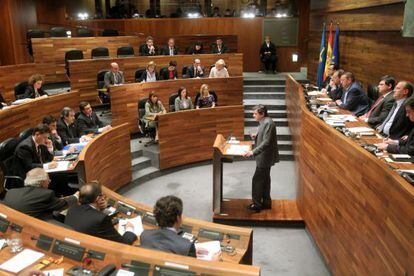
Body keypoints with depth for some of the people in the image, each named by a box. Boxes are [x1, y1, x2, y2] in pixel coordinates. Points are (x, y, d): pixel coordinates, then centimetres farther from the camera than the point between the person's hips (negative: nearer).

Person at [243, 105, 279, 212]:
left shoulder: (268, 123, -22)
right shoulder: (264, 122, 9)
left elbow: (266, 142, -27)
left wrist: (253, 152, -30)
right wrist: (256, 136, 2)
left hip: (265, 158, -10)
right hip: (265, 157, 10)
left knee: (257, 180, -2)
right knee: (265, 179, 17)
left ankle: (257, 204, 8)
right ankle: (266, 202, 29)